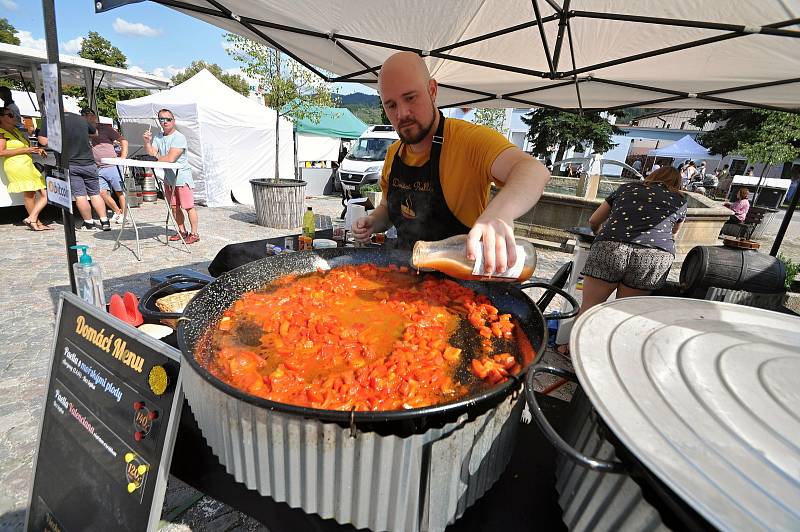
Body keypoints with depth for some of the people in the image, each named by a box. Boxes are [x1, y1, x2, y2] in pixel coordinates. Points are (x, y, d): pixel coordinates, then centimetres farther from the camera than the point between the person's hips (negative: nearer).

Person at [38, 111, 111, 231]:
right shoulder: (81, 118, 8)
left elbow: (43, 141, -9)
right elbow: (95, 133, 26)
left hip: (70, 164, -3)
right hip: (88, 163, 4)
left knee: (80, 195, -1)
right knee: (95, 194, 9)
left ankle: (89, 223, 2)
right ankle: (105, 222, 6)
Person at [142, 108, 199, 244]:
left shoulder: (179, 137, -12)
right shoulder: (157, 137, 12)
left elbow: (170, 158, -19)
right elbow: (152, 154, 3)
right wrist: (147, 142, -11)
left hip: (182, 177, -7)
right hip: (168, 178, 7)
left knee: (188, 206, -4)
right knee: (174, 207, 12)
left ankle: (194, 234, 2)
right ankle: (182, 231, 23)